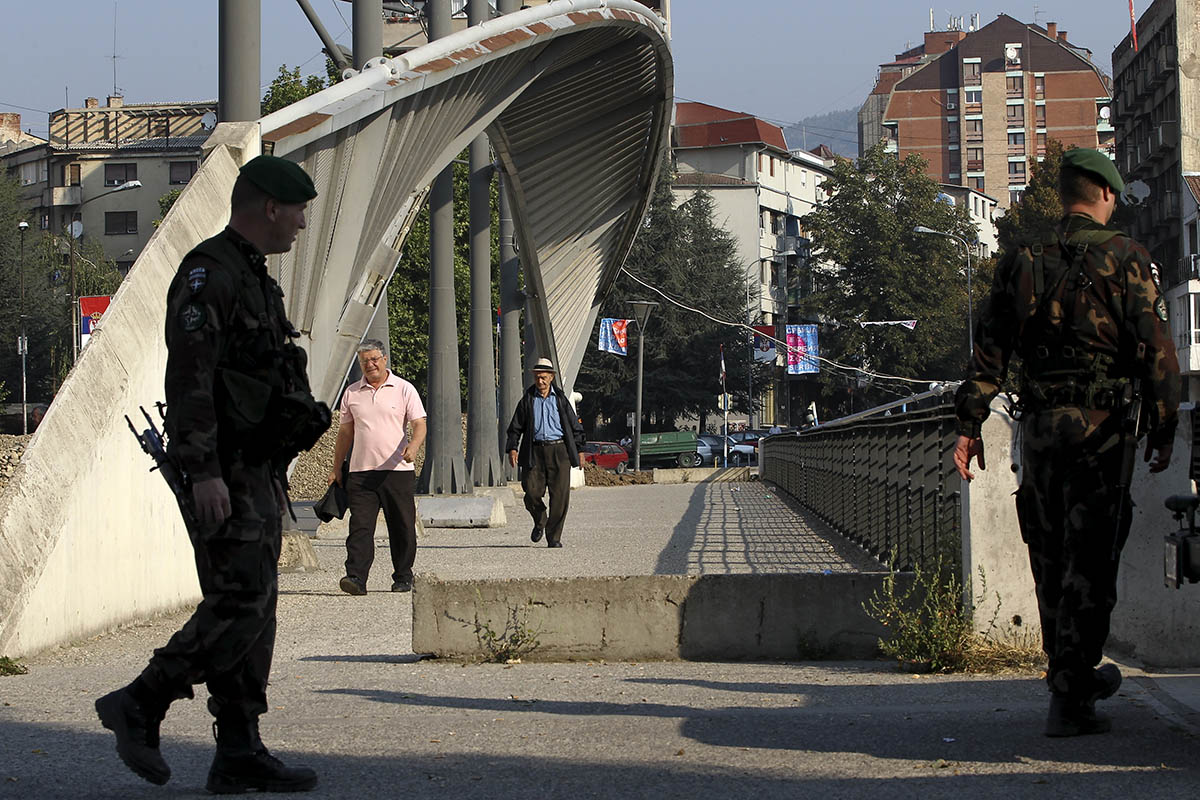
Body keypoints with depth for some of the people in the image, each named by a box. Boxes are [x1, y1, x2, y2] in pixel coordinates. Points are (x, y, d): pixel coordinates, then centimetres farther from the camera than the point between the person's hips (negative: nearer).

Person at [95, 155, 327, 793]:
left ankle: (239, 754, 8)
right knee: (238, 604, -13)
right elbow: (189, 377, -20)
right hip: (224, 476, -10)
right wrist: (203, 472, -26)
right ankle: (139, 706, -3)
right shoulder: (208, 273, -12)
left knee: (254, 607, 7)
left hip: (257, 473, 10)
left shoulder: (255, 279, 20)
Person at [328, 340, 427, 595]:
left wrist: (413, 447, -25)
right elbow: (345, 433, 19)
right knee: (360, 526, -10)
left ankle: (403, 579, 15)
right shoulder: (352, 393, 12)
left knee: (402, 528, 3)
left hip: (397, 470, -2)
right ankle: (356, 578, -16)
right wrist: (336, 468, 17)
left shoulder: (403, 389, 3)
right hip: (361, 471, 2)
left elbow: (419, 424, -4)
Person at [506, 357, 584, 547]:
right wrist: (512, 448, -3)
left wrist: (578, 450, 10)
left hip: (559, 451, 0)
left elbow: (575, 426, 15)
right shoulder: (527, 400, 9)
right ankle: (540, 522, 23)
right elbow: (516, 427, 10)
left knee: (560, 495, -7)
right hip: (534, 451, 0)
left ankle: (554, 536, 1)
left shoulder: (560, 399, 9)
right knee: (532, 492, -8)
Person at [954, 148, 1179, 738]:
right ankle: (1069, 700, -5)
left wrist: (969, 425, 8)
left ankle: (1074, 675, 28)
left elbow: (989, 350, 6)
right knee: (1089, 563, -2)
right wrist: (1162, 431, -2)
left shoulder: (1022, 263, 8)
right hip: (1102, 425, -4)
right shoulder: (1126, 259, -4)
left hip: (1039, 424, 4)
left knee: (1050, 561, 15)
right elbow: (1155, 350, -9)